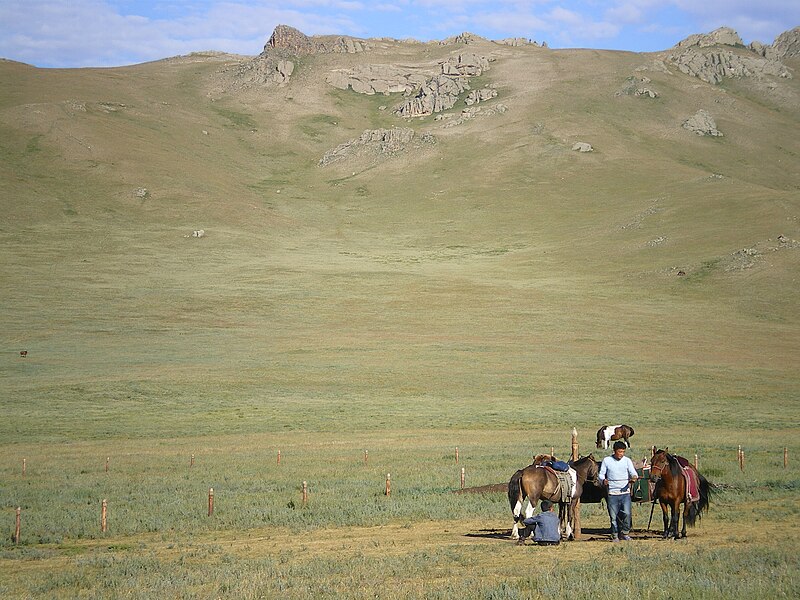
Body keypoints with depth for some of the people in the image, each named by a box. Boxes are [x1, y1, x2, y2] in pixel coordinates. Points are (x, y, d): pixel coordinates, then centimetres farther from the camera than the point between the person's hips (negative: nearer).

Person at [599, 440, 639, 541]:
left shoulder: (627, 460, 4)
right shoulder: (606, 460, 3)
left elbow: (633, 472, -5)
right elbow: (601, 474, 5)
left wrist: (634, 477, -28)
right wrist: (603, 480, -17)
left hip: (625, 492, 0)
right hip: (612, 493, 0)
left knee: (627, 513, -12)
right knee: (613, 516, 2)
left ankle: (625, 532, 7)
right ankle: (615, 535, 15)